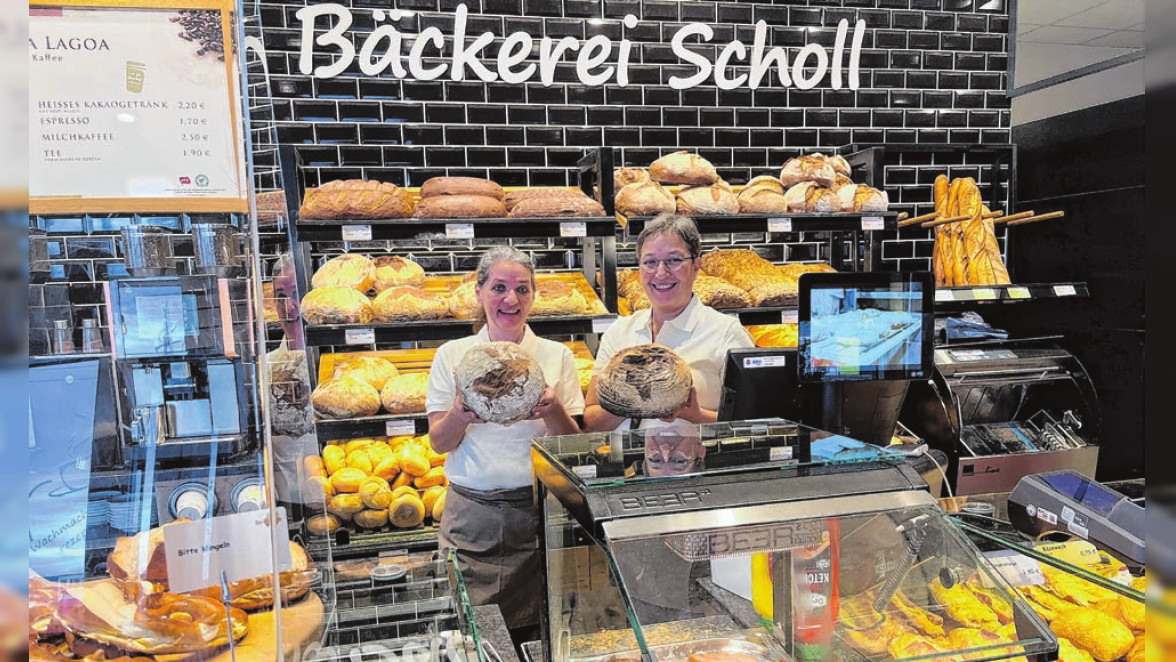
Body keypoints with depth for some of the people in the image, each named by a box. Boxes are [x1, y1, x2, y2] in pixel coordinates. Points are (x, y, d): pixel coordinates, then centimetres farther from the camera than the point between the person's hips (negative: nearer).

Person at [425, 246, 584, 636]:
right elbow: (439, 443, 3)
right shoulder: (452, 355, 3)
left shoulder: (556, 355, 3)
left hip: (538, 510, 0)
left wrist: (551, 410, -17)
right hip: (472, 512, 0)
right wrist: (460, 415, -18)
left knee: (536, 630, 4)